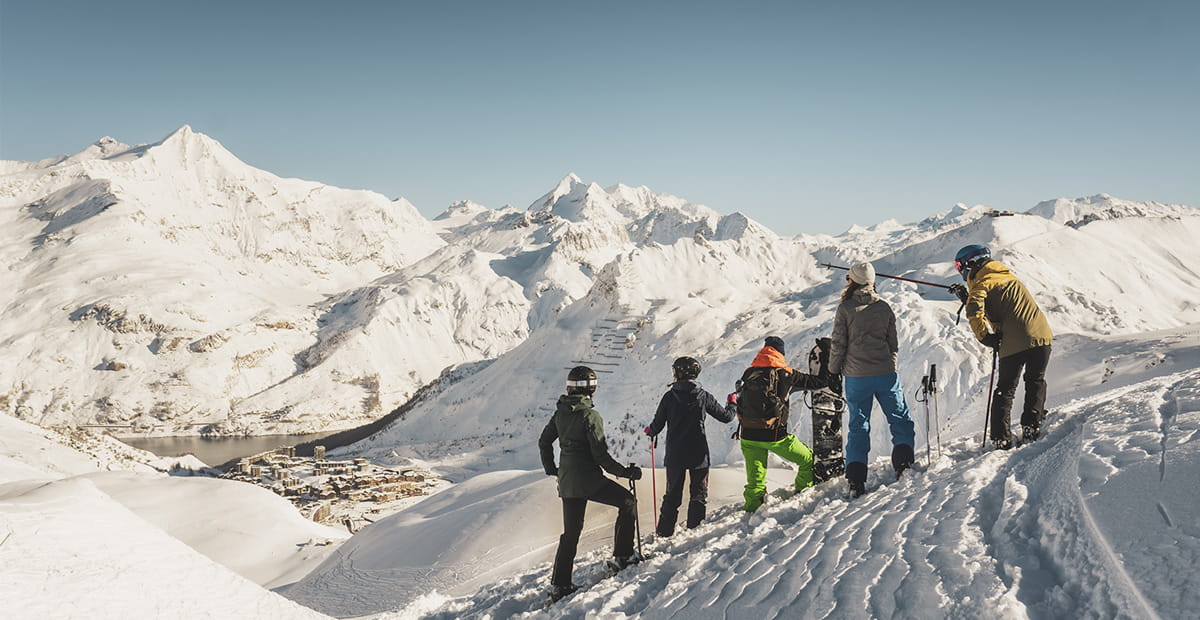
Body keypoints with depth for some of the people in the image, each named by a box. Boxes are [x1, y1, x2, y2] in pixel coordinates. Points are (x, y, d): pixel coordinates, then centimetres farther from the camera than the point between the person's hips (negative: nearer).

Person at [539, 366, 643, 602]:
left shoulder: (561, 412, 6)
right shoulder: (590, 416, -15)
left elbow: (544, 441, 16)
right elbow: (600, 454, -18)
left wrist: (550, 468, 30)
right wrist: (624, 472, -10)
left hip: (566, 481, 7)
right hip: (589, 480, -7)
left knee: (570, 533, 15)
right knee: (628, 501, 11)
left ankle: (559, 584, 13)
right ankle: (622, 556, 12)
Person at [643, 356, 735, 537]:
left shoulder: (669, 397, -5)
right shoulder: (703, 396, -5)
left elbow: (657, 425, -1)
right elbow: (726, 417, 3)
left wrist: (650, 431, 22)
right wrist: (732, 405, 24)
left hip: (674, 455, 1)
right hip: (698, 454, -1)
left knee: (672, 495, 13)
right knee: (699, 494, 11)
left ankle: (665, 531, 14)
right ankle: (694, 529, 6)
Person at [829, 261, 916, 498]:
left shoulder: (845, 308, -5)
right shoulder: (884, 307, 3)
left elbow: (838, 344, -5)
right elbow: (893, 344, 9)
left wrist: (833, 371, 9)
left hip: (856, 377, -1)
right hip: (886, 373, 1)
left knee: (858, 426, 6)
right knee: (900, 419, 14)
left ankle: (856, 479, 0)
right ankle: (903, 462, 0)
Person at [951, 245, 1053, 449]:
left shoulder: (980, 284, 0)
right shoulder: (1007, 275, 22)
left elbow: (975, 313, -18)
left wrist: (986, 338, -6)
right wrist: (967, 297, 30)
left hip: (1013, 343, -5)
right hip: (1041, 335, 5)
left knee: (1005, 389, 8)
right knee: (1036, 382, 21)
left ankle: (1001, 438, 6)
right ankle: (1032, 426, 11)